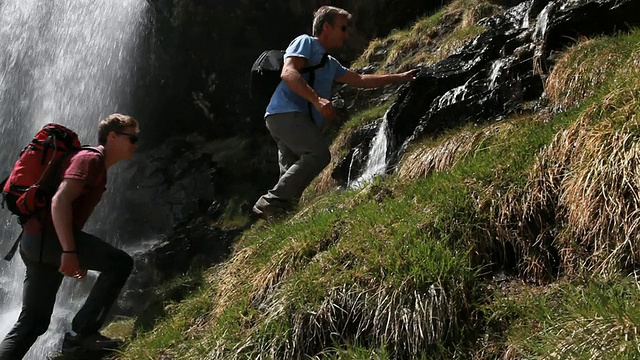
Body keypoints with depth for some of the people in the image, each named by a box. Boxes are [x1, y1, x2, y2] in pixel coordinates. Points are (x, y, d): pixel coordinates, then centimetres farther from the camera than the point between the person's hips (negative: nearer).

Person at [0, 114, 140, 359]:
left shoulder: (96, 166, 23)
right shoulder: (91, 159, -9)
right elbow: (59, 200, -22)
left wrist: (80, 255, 28)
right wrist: (69, 251, -28)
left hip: (36, 241, 10)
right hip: (47, 235, -10)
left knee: (32, 321, 8)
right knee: (121, 262, -10)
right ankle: (82, 332, -8)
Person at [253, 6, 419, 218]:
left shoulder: (330, 64, 32)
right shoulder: (305, 42, 4)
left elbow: (360, 80, 36)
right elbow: (288, 73, -13)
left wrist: (398, 78, 34)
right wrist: (316, 99, -25)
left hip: (297, 118, 10)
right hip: (286, 112, -10)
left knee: (293, 174, -1)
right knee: (319, 154, -23)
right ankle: (272, 202, -25)